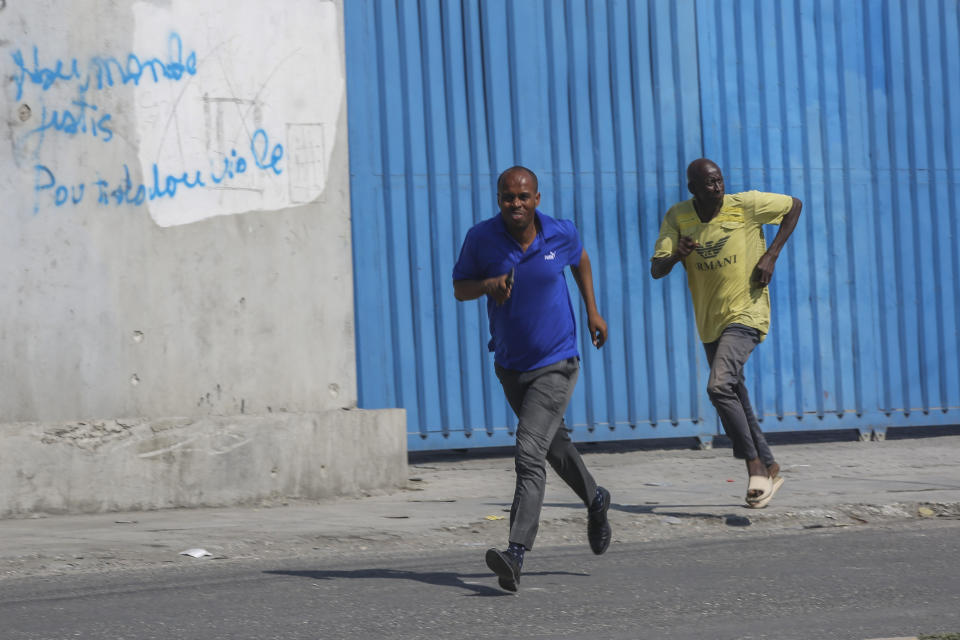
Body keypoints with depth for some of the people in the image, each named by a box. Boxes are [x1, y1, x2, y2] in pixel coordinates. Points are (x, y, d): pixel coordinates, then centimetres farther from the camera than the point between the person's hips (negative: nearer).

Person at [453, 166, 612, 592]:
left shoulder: (561, 234, -12)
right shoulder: (482, 237, -12)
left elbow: (579, 259, 12)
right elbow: (459, 288, -1)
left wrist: (593, 312, 14)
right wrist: (487, 285, -22)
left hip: (555, 364, -4)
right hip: (510, 364, 4)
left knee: (529, 454, -18)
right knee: (553, 442, 23)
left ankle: (516, 554, -27)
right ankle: (594, 500, 51)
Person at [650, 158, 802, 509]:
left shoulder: (745, 204, -10)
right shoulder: (677, 217, -2)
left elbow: (794, 206, 5)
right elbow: (656, 270, -6)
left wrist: (771, 256, -5)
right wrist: (675, 256, -30)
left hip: (746, 314, -5)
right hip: (711, 323, 5)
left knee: (719, 387, -25)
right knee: (736, 401, 12)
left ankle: (754, 464, -16)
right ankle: (769, 470, 28)